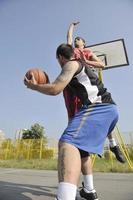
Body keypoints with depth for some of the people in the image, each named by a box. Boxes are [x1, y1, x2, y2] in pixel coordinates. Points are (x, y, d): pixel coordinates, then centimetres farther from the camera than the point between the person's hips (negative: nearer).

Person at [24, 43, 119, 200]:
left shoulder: (71, 64, 3)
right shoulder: (82, 67, 31)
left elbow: (55, 89, -9)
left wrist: (33, 86, 8)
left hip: (98, 107, -10)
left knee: (68, 143, -24)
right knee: (81, 147, 21)